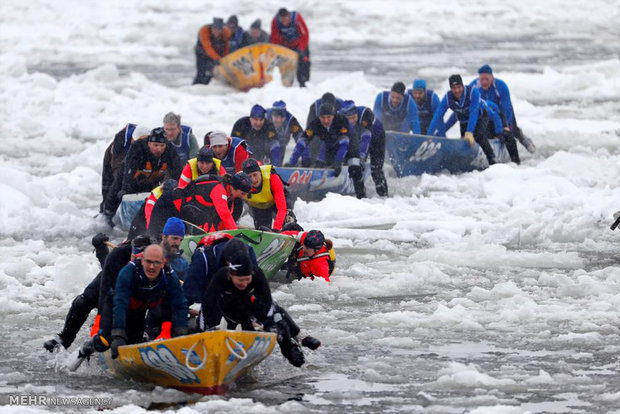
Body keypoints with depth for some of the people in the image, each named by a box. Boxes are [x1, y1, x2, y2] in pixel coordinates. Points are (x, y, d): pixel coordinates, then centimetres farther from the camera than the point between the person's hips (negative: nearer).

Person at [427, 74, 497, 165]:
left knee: (479, 135, -28)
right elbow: (437, 117, -25)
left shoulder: (473, 92, -35)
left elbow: (473, 113, -39)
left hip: (480, 117, -4)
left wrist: (469, 132, -48)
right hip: (464, 122, 4)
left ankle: (491, 159, -16)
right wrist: (429, 136, -32)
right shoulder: (447, 98, -25)